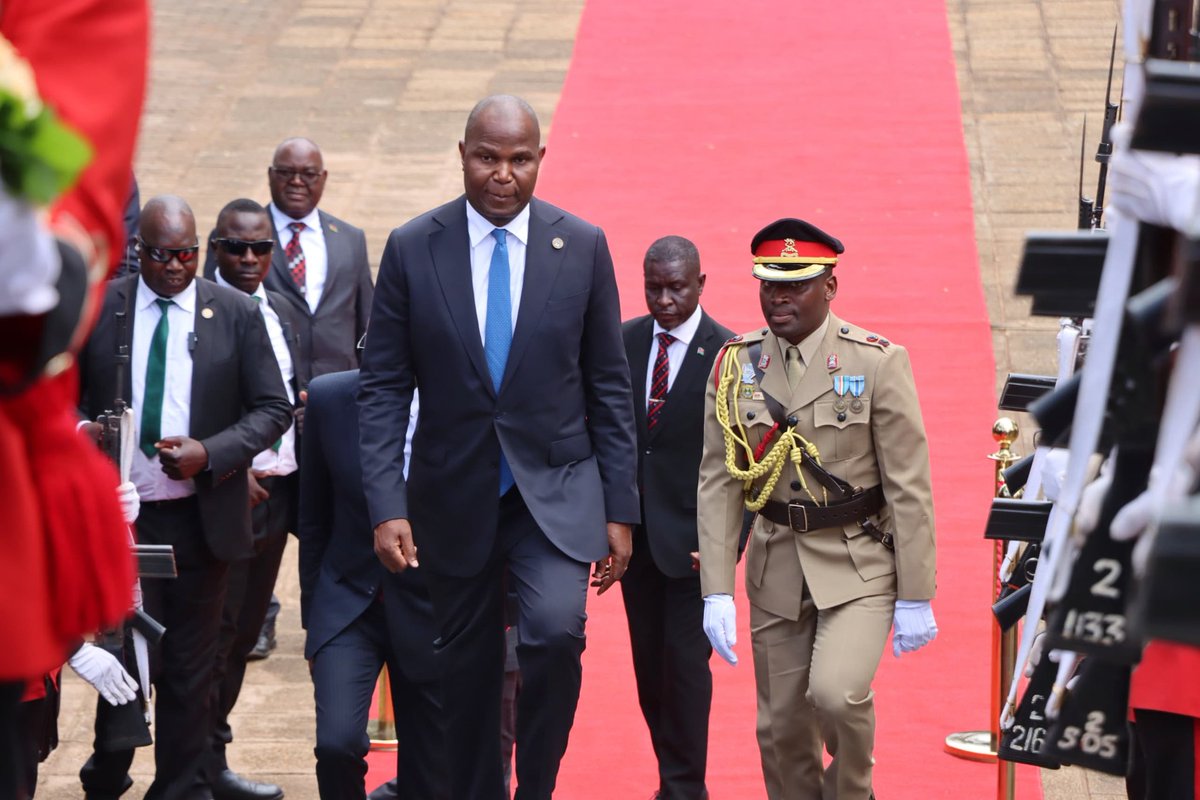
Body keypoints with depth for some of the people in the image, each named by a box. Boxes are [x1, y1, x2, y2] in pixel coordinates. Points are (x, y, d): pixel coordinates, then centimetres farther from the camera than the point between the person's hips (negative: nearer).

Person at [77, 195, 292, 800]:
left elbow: (273, 408, 2)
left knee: (191, 669, 8)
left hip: (201, 515, 1)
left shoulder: (236, 314, 2)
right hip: (120, 511, -1)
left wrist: (210, 453, -13)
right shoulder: (97, 308, 3)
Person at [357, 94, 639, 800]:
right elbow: (383, 388, -2)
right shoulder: (412, 249, -3)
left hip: (556, 494, -1)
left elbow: (609, 387, 2)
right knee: (468, 667, 10)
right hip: (455, 496, 1)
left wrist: (620, 509, 0)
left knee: (556, 630, -23)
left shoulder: (583, 247, -2)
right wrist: (387, 506, -11)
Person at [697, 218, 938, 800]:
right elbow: (718, 483, 1)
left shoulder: (878, 363, -8)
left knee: (836, 693, -23)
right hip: (777, 570, 4)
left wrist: (915, 598, -8)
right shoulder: (734, 366, 1)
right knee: (781, 730, 7)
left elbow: (909, 486, -7)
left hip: (860, 565, -4)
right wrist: (717, 593, -6)